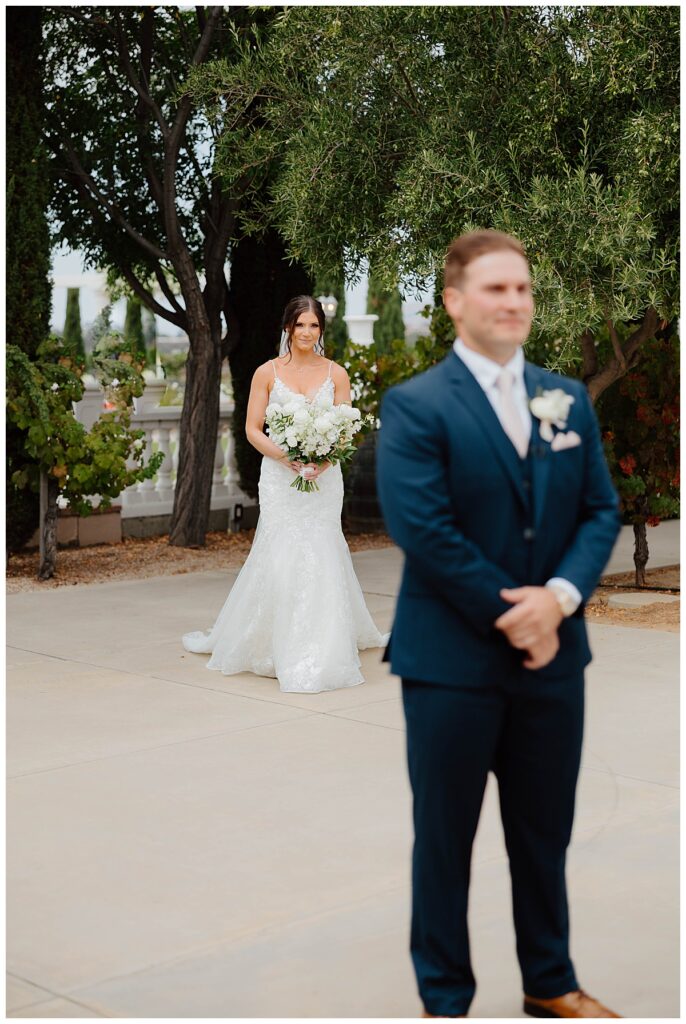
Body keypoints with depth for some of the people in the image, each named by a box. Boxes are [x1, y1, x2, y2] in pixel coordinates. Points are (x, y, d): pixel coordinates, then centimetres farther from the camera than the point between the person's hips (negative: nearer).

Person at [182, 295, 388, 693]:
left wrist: (326, 459, -17)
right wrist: (283, 455, -15)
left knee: (320, 555, -3)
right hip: (280, 477, -1)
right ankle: (288, 650, 7)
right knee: (280, 558, -5)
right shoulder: (268, 373, 3)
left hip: (323, 477, 1)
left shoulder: (336, 374, 5)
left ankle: (321, 652, 6)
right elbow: (253, 429, 2)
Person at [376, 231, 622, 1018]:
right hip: (451, 657, -5)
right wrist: (507, 614, -16)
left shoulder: (568, 399, 9)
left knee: (545, 832, 16)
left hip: (553, 651, 5)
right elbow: (422, 530, -16)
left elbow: (601, 512, 5)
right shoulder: (414, 406, -8)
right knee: (445, 836, 7)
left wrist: (559, 597, -12)